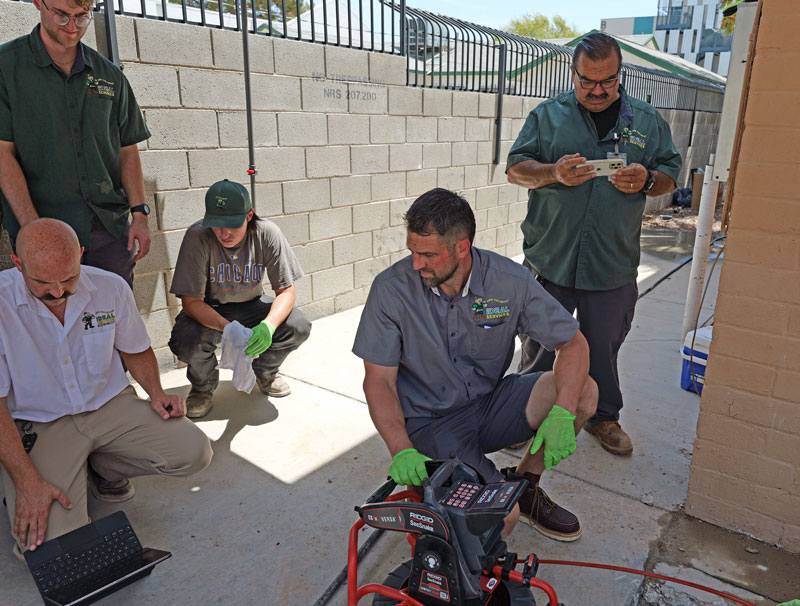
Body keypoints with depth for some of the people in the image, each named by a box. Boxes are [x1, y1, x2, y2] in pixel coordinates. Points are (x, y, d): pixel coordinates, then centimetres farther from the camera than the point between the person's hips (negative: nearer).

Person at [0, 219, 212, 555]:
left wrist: (156, 393, -5)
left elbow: (135, 349, 13)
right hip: (38, 424, -3)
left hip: (110, 405, 3)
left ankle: (100, 468, 11)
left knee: (194, 452, -15)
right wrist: (28, 482, -20)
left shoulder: (110, 288, -6)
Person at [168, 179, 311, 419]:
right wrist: (227, 328, -42)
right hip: (209, 312, -1)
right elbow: (191, 301, -23)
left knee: (299, 326, -23)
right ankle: (203, 385, 5)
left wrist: (267, 326, -37)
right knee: (186, 341, -33)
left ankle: (265, 371, 11)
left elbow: (287, 291, -16)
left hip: (251, 307, 2)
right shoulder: (197, 237, -25)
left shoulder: (267, 233, -20)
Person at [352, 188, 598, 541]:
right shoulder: (391, 289, -16)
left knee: (583, 392, -19)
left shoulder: (510, 281, -12)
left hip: (489, 403, 4)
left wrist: (562, 414, -25)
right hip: (428, 422, -3)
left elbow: (573, 343, -7)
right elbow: (378, 380, -12)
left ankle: (524, 483, 5)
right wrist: (401, 451, -26)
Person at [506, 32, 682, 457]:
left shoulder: (648, 122, 10)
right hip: (549, 259, -1)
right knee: (539, 343, 10)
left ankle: (603, 417, 34)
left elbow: (671, 173, 14)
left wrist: (647, 180, -10)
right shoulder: (547, 115, 5)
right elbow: (515, 169, 2)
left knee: (604, 346, 12)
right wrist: (553, 172, -18)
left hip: (613, 265, 1)